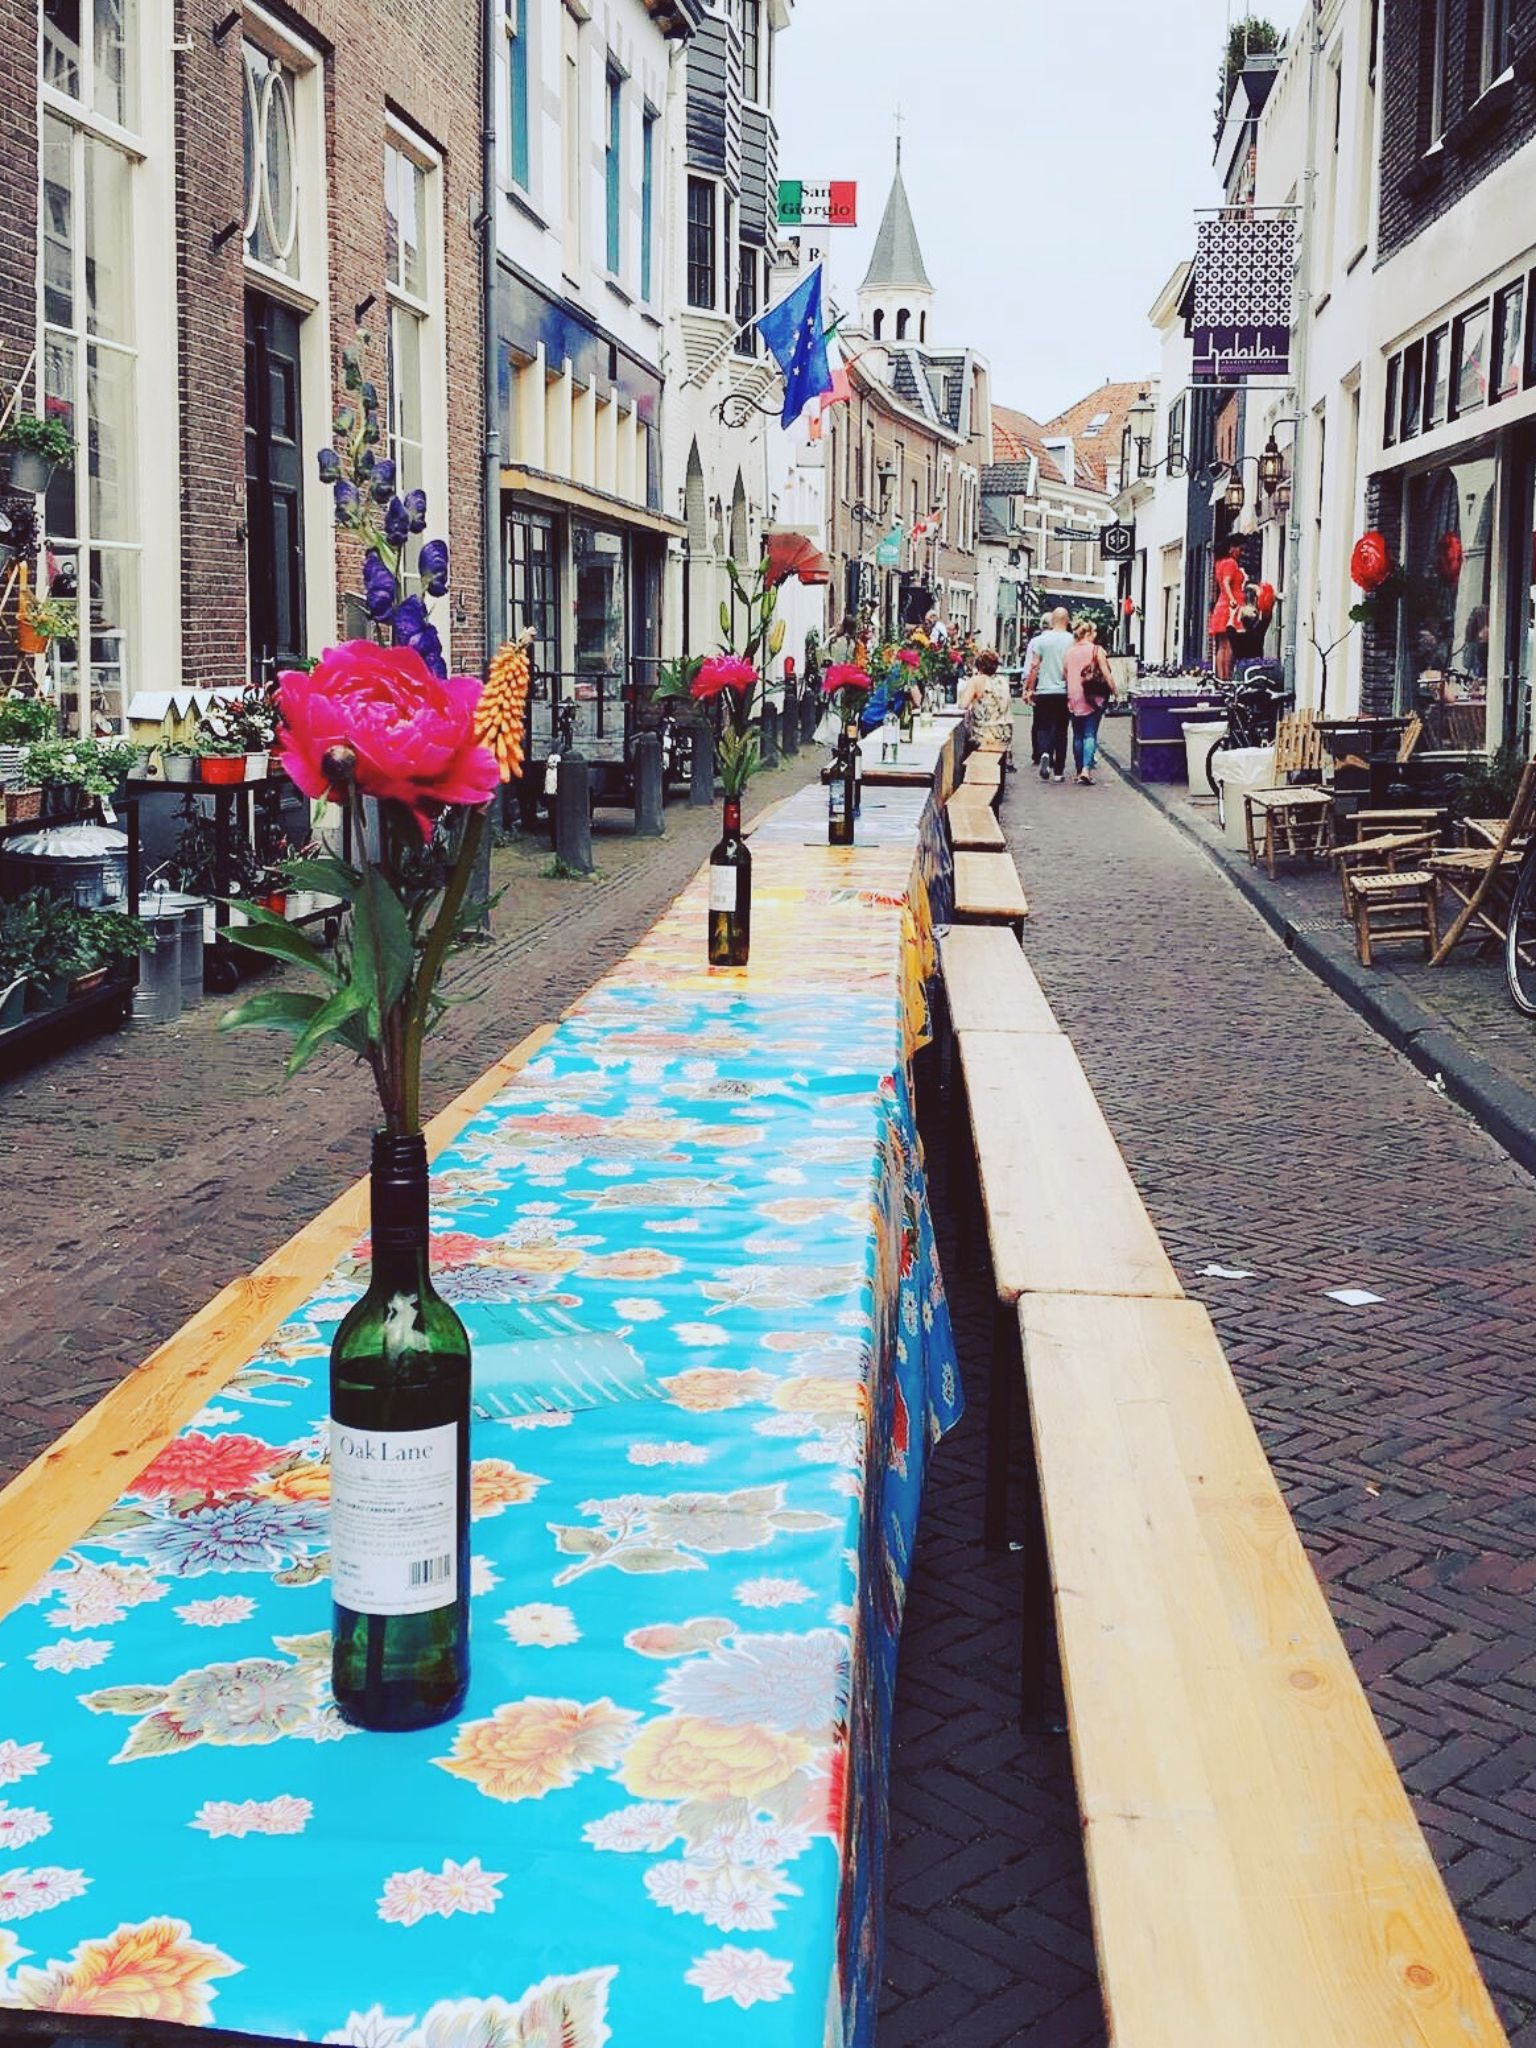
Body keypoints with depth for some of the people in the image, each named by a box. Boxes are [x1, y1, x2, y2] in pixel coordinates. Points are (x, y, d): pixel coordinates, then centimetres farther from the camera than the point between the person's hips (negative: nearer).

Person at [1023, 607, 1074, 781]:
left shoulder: (1041, 640, -4)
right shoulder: (1072, 641, -5)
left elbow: (1034, 667, -3)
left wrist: (1030, 690, 4)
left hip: (1043, 691, 0)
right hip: (1064, 692, 0)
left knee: (1043, 727, 7)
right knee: (1061, 730, 8)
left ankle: (1044, 754, -21)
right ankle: (1059, 770, 10)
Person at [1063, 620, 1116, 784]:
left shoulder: (1070, 652, 6)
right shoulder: (1097, 650, -7)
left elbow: (1066, 675, 9)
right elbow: (1106, 674, -9)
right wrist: (1114, 690, 1)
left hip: (1074, 698, 4)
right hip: (1093, 697, -4)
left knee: (1077, 735, 12)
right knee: (1090, 734, -3)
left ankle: (1079, 770, 17)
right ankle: (1086, 769, -17)